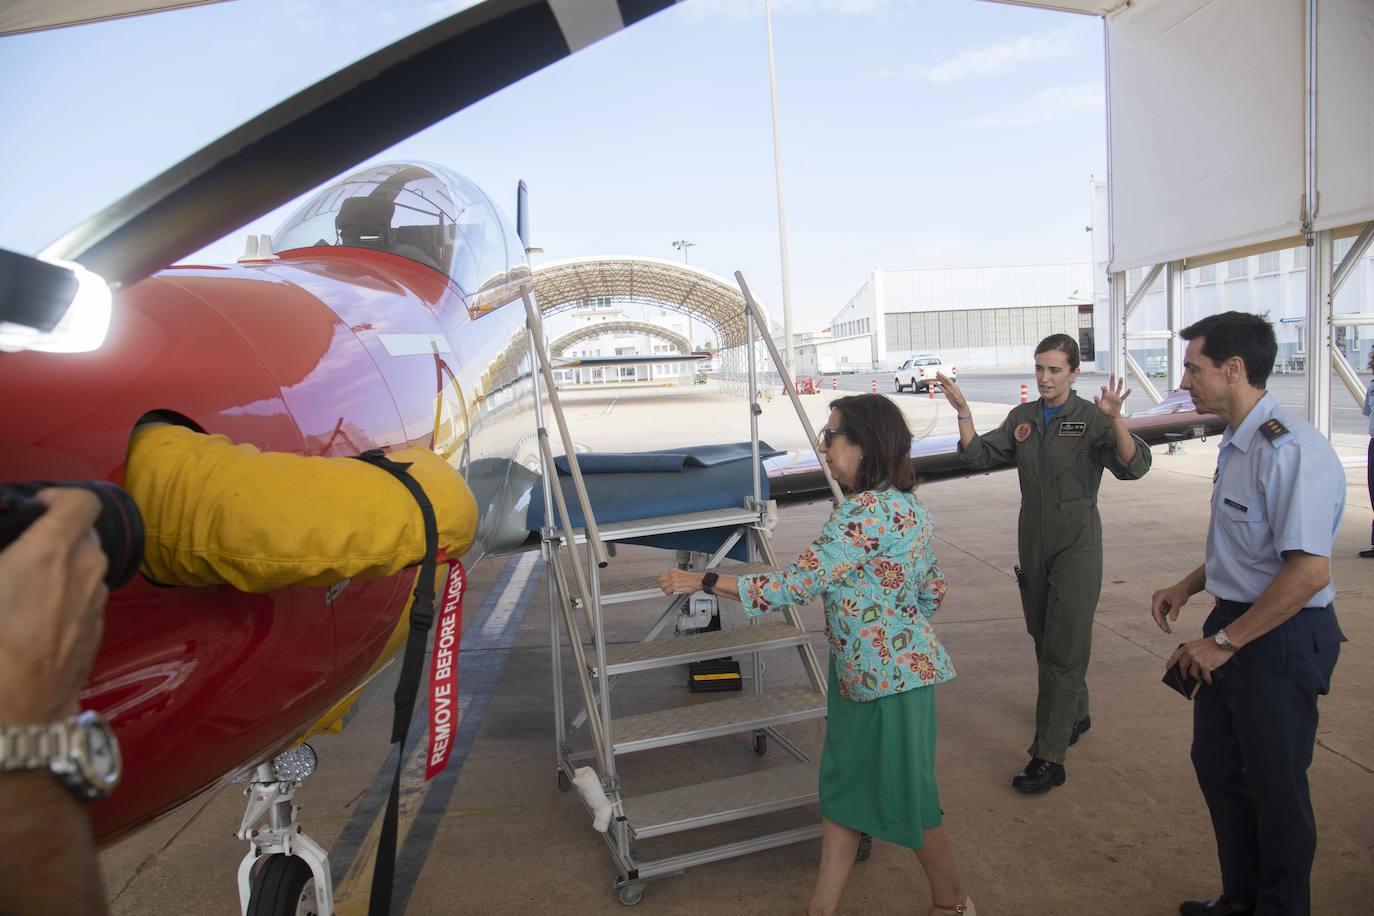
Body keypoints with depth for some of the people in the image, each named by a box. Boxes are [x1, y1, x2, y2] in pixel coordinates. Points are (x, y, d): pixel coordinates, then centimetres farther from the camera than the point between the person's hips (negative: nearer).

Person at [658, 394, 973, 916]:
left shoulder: (866, 511, -24)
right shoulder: (904, 504, 6)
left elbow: (797, 584, -25)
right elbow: (934, 591, 14)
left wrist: (704, 581, -20)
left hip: (890, 676, -10)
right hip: (861, 674, 10)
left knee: (907, 797, 11)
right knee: (843, 788, 16)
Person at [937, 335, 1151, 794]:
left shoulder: (1091, 419, -10)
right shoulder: (1022, 418, 7)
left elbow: (1133, 466, -22)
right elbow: (980, 456, 5)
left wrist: (1114, 419, -39)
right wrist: (962, 412, -8)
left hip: (1076, 545, -6)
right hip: (1033, 543, 6)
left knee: (1063, 649, -6)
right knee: (1046, 640, 17)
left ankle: (1049, 757, -2)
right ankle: (1076, 715, 39)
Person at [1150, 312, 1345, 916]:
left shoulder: (1289, 451, -25)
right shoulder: (1237, 444, 6)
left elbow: (1309, 572, -29)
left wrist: (1223, 642, -23)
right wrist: (1188, 587, 8)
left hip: (1282, 639, -9)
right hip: (1236, 624, 10)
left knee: (1274, 784, 11)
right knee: (1216, 762, 22)